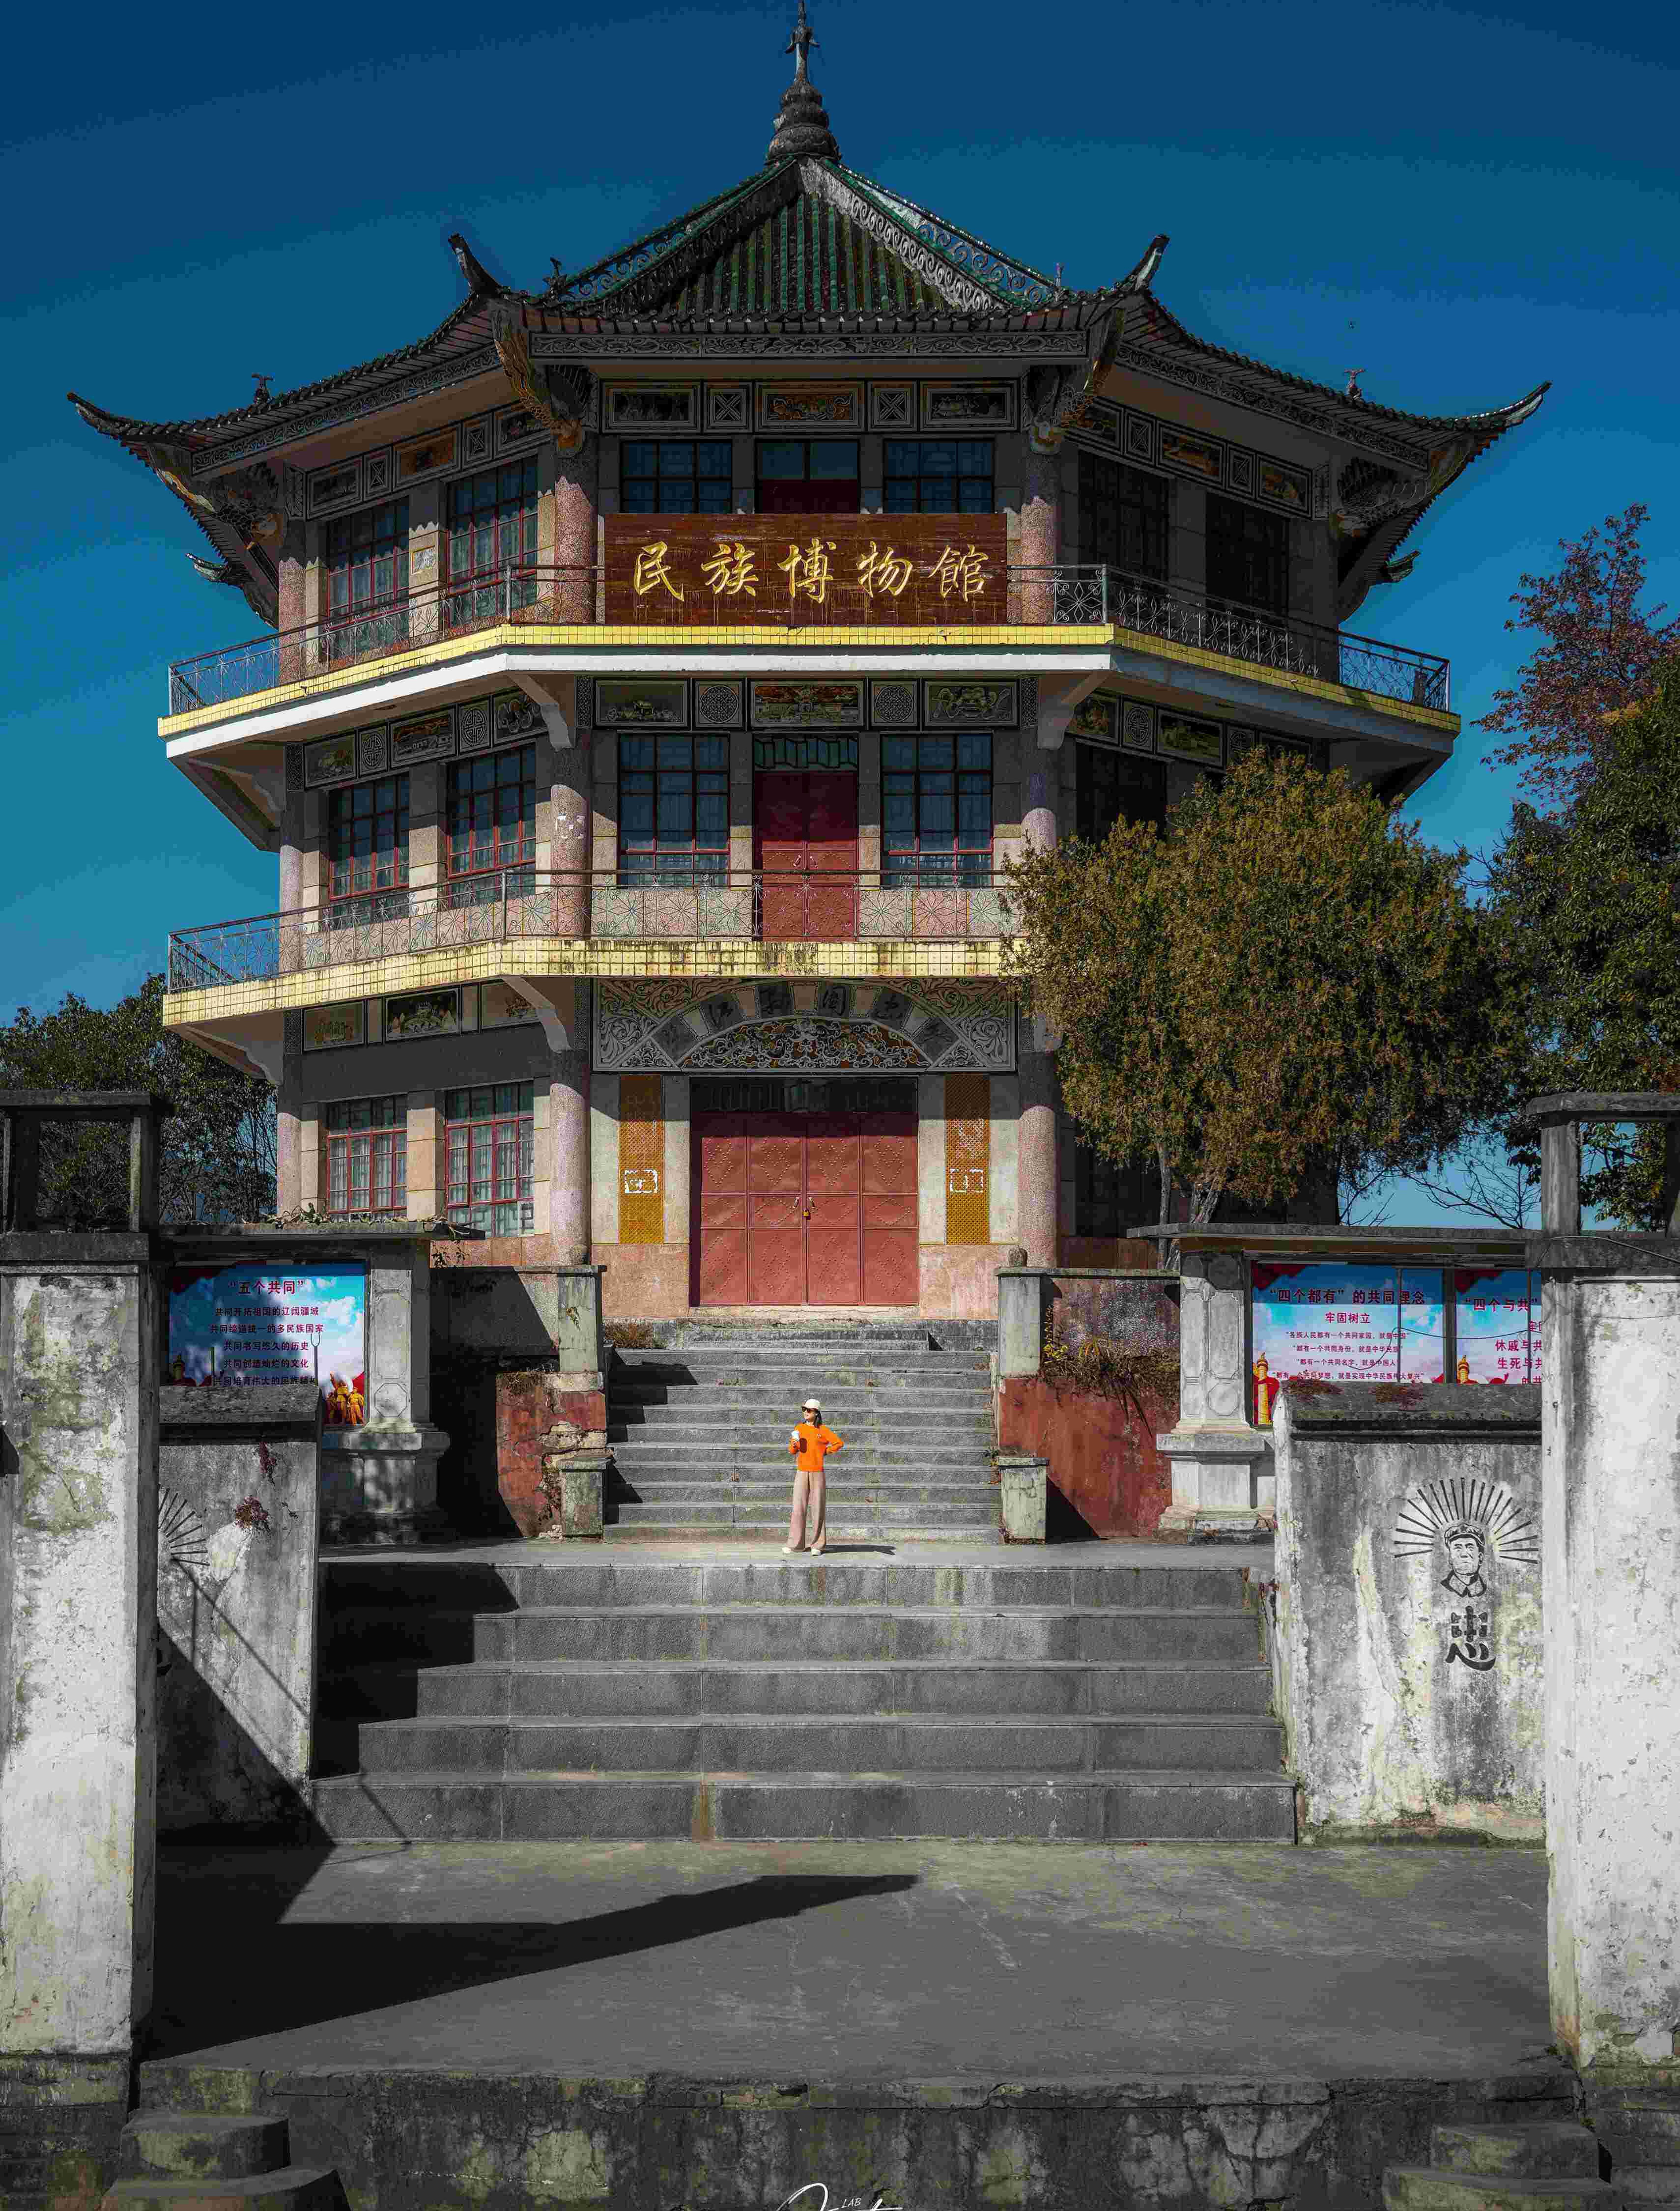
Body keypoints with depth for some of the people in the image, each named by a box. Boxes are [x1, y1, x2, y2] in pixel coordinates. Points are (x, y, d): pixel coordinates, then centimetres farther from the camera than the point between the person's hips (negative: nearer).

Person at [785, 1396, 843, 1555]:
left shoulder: (823, 1430, 0)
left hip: (817, 1472, -2)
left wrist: (825, 1452, -1)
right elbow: (792, 1451, 13)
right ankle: (794, 1544, -1)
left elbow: (839, 1443, 0)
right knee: (798, 1508, -3)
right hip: (802, 1472, 3)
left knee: (819, 1508, 1)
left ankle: (818, 1545, 6)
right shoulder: (799, 1428, 10)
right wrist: (794, 1445, -8)